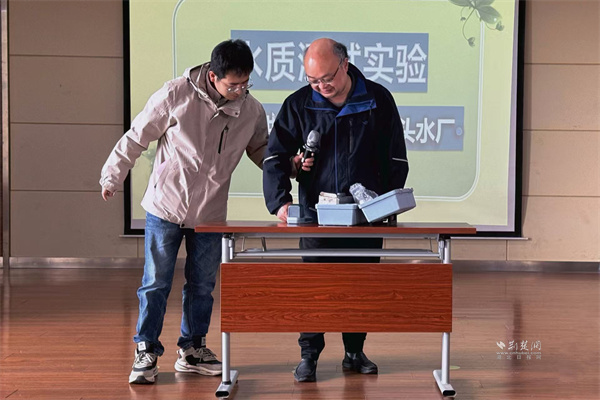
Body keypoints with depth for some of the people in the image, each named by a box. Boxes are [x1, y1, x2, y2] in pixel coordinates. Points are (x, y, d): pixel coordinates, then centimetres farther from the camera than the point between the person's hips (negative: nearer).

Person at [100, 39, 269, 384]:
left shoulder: (252, 110, -5)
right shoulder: (176, 95, -16)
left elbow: (261, 150, 12)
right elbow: (137, 137, -5)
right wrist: (113, 177, 2)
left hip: (210, 213, 3)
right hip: (166, 207, -3)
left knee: (203, 285, 12)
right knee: (156, 283, 2)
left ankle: (192, 349, 27)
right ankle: (146, 352, 13)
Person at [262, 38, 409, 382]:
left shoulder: (378, 100, -1)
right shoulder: (299, 105, -1)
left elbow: (396, 160, 3)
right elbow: (276, 156, -2)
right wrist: (280, 200, -18)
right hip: (316, 213, 0)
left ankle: (355, 352, 22)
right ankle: (309, 355, 11)